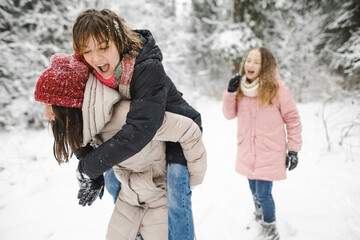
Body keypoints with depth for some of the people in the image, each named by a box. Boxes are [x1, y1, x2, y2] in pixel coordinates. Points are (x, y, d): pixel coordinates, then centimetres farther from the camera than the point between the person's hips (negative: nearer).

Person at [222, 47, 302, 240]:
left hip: (269, 152, -5)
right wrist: (230, 92, -9)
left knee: (263, 193, -3)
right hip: (247, 151, 5)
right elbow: (230, 114, 7)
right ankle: (260, 216, 47)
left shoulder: (276, 87, -10)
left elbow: (292, 119, -5)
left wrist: (293, 149, -4)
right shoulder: (241, 86, 3)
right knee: (254, 190, 19)